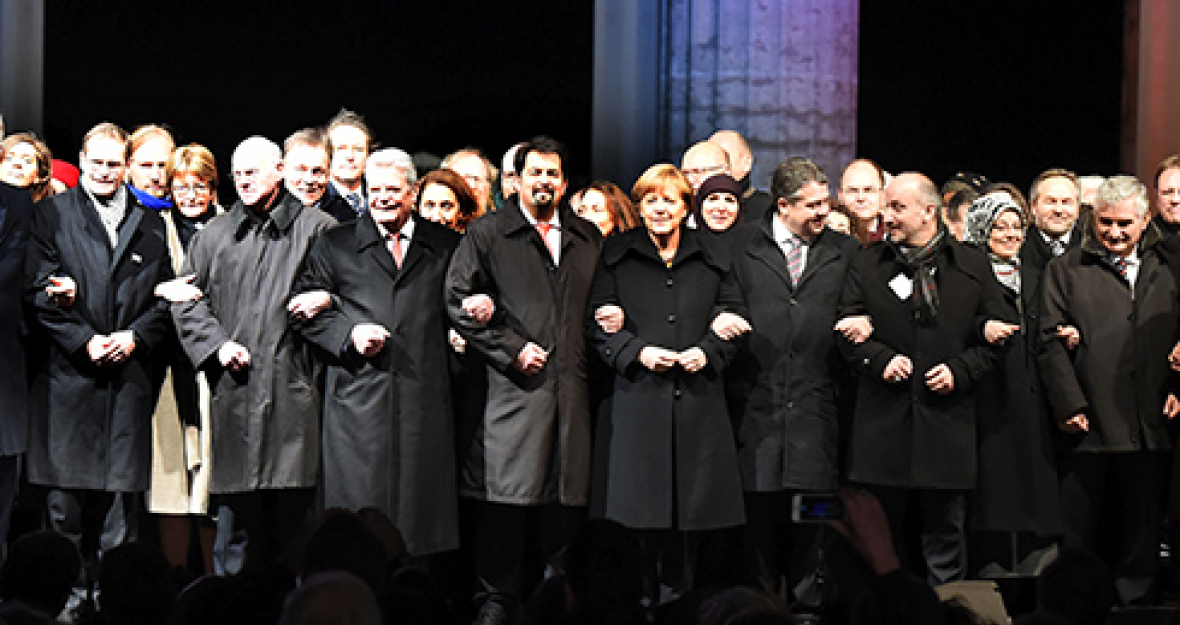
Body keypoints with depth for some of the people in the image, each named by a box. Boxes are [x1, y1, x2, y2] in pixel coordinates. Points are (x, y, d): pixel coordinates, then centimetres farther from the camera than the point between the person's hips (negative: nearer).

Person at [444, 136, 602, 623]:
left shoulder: (588, 239, 18)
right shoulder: (486, 234, 5)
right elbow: (459, 304, -1)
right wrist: (512, 350, -7)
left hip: (572, 387, 4)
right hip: (514, 388, -4)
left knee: (565, 501, 3)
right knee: (507, 502, -5)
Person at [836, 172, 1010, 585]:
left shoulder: (972, 266, 6)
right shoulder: (867, 265, 9)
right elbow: (847, 329, 8)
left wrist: (960, 370, -6)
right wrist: (880, 359, -9)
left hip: (947, 423, -1)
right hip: (883, 423, 1)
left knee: (945, 532, 5)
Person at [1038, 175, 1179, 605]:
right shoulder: (1066, 270, 6)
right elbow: (1051, 341, -1)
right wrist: (1068, 404, -10)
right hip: (1090, 423, -2)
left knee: (1142, 528, 8)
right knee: (1079, 529, 4)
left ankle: (1132, 600, 17)